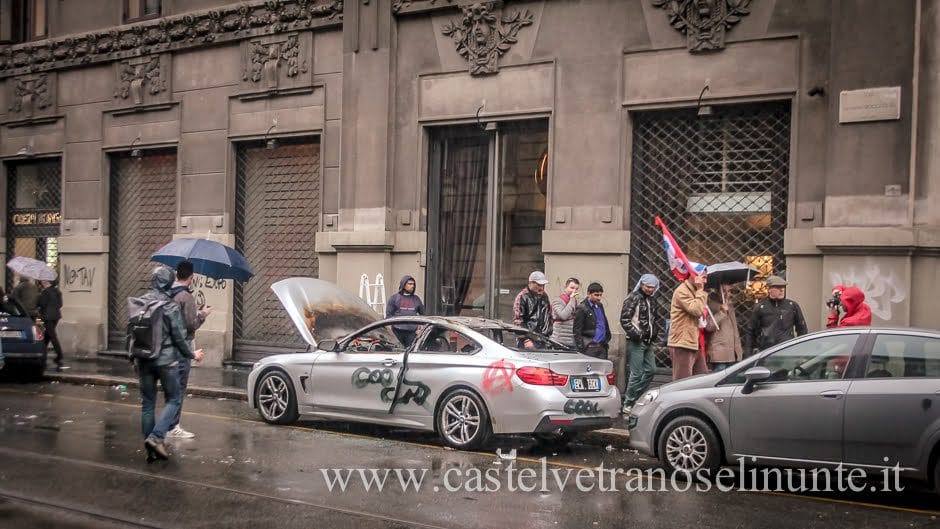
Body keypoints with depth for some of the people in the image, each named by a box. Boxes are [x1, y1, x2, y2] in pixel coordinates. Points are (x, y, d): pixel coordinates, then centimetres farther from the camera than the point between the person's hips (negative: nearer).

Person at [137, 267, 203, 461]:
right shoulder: (171, 306, -12)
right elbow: (179, 336, -10)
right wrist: (192, 354, 7)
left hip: (144, 360, 5)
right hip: (166, 360, -5)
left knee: (147, 403, 10)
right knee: (172, 400, 7)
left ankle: (152, 449, 12)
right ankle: (156, 437, -11)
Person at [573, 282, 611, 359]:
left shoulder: (600, 306, 15)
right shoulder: (582, 308, -8)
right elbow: (577, 331, -11)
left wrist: (607, 338, 13)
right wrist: (581, 348, -14)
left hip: (602, 347, 7)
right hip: (590, 348, -7)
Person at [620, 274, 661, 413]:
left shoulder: (650, 301, 17)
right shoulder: (633, 298, -9)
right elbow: (624, 319, -15)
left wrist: (655, 332, 16)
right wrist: (635, 333, -20)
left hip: (648, 342, 9)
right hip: (636, 342, -9)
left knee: (651, 370, 10)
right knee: (637, 373, -7)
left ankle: (636, 397, 22)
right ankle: (628, 403, 2)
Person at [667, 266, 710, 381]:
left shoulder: (695, 292, 21)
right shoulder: (682, 291, -10)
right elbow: (696, 310, -22)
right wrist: (700, 290, -14)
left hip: (695, 345, 10)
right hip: (682, 345, -10)